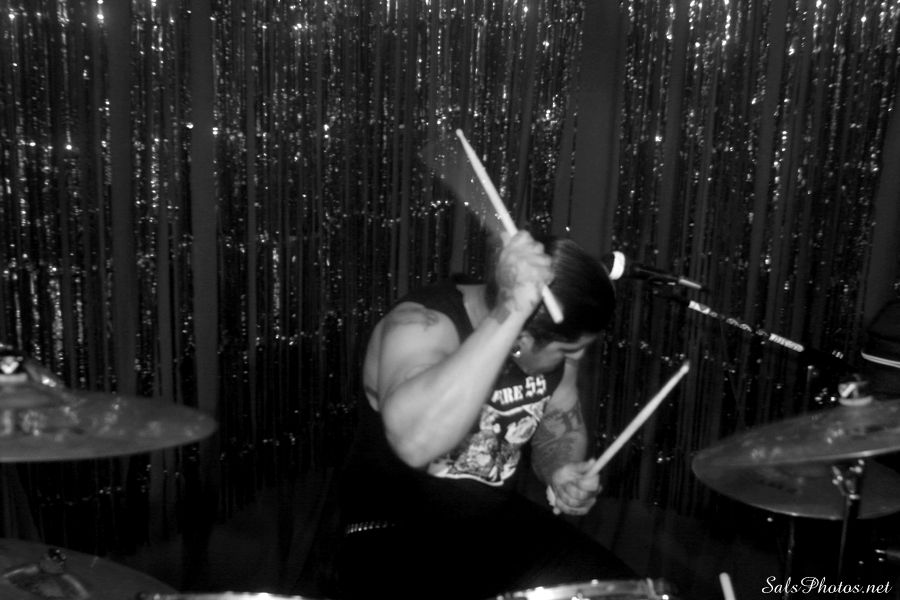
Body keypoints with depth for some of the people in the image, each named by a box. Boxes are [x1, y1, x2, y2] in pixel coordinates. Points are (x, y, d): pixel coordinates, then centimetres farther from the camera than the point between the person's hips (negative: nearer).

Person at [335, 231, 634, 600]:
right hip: (398, 529, -5)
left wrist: (563, 472, -10)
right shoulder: (421, 325, -26)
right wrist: (511, 312, -46)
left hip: (500, 518, 6)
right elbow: (416, 442, -47)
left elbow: (560, 421, 13)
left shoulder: (552, 339, -6)